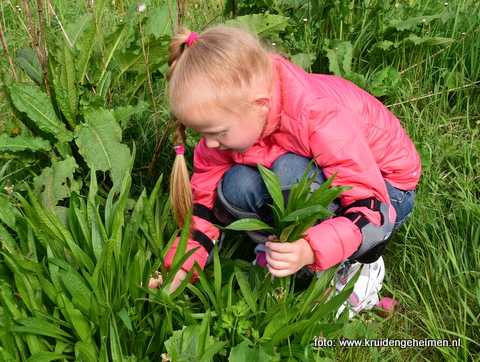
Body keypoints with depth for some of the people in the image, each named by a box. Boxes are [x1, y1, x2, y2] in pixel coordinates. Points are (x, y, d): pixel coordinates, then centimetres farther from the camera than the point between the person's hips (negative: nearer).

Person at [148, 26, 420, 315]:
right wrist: (178, 270, -19)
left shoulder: (320, 118, -36)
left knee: (291, 172, -36)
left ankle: (362, 264, -14)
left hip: (384, 191, -5)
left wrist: (311, 250, -50)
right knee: (235, 187, -25)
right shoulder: (228, 121, -17)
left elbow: (371, 205, -34)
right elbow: (206, 198, -8)